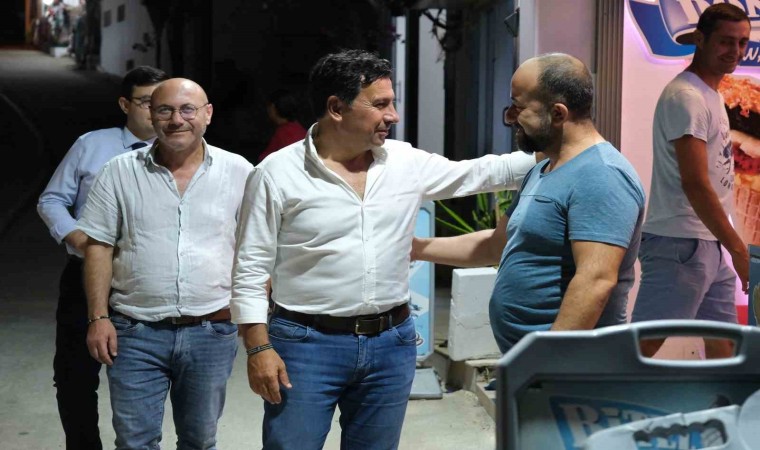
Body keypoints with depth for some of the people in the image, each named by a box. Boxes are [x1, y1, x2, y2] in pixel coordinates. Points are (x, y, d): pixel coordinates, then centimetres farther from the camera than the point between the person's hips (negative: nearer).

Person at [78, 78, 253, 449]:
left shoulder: (239, 172, 2)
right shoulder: (120, 172, 2)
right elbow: (99, 248, 3)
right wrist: (98, 317, -4)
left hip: (212, 332, 1)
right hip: (136, 333, 0)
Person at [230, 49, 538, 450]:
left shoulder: (407, 163, 5)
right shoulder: (277, 174, -7)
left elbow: (484, 173, 11)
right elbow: (251, 268, -6)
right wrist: (258, 349, -12)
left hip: (391, 344, 4)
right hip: (307, 344, -4)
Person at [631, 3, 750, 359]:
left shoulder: (712, 95, 16)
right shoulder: (686, 97, -15)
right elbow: (694, 183, -22)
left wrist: (730, 246, 14)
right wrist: (738, 248, -21)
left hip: (710, 246, 10)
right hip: (679, 247, -10)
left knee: (724, 342, 16)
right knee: (643, 346, -8)